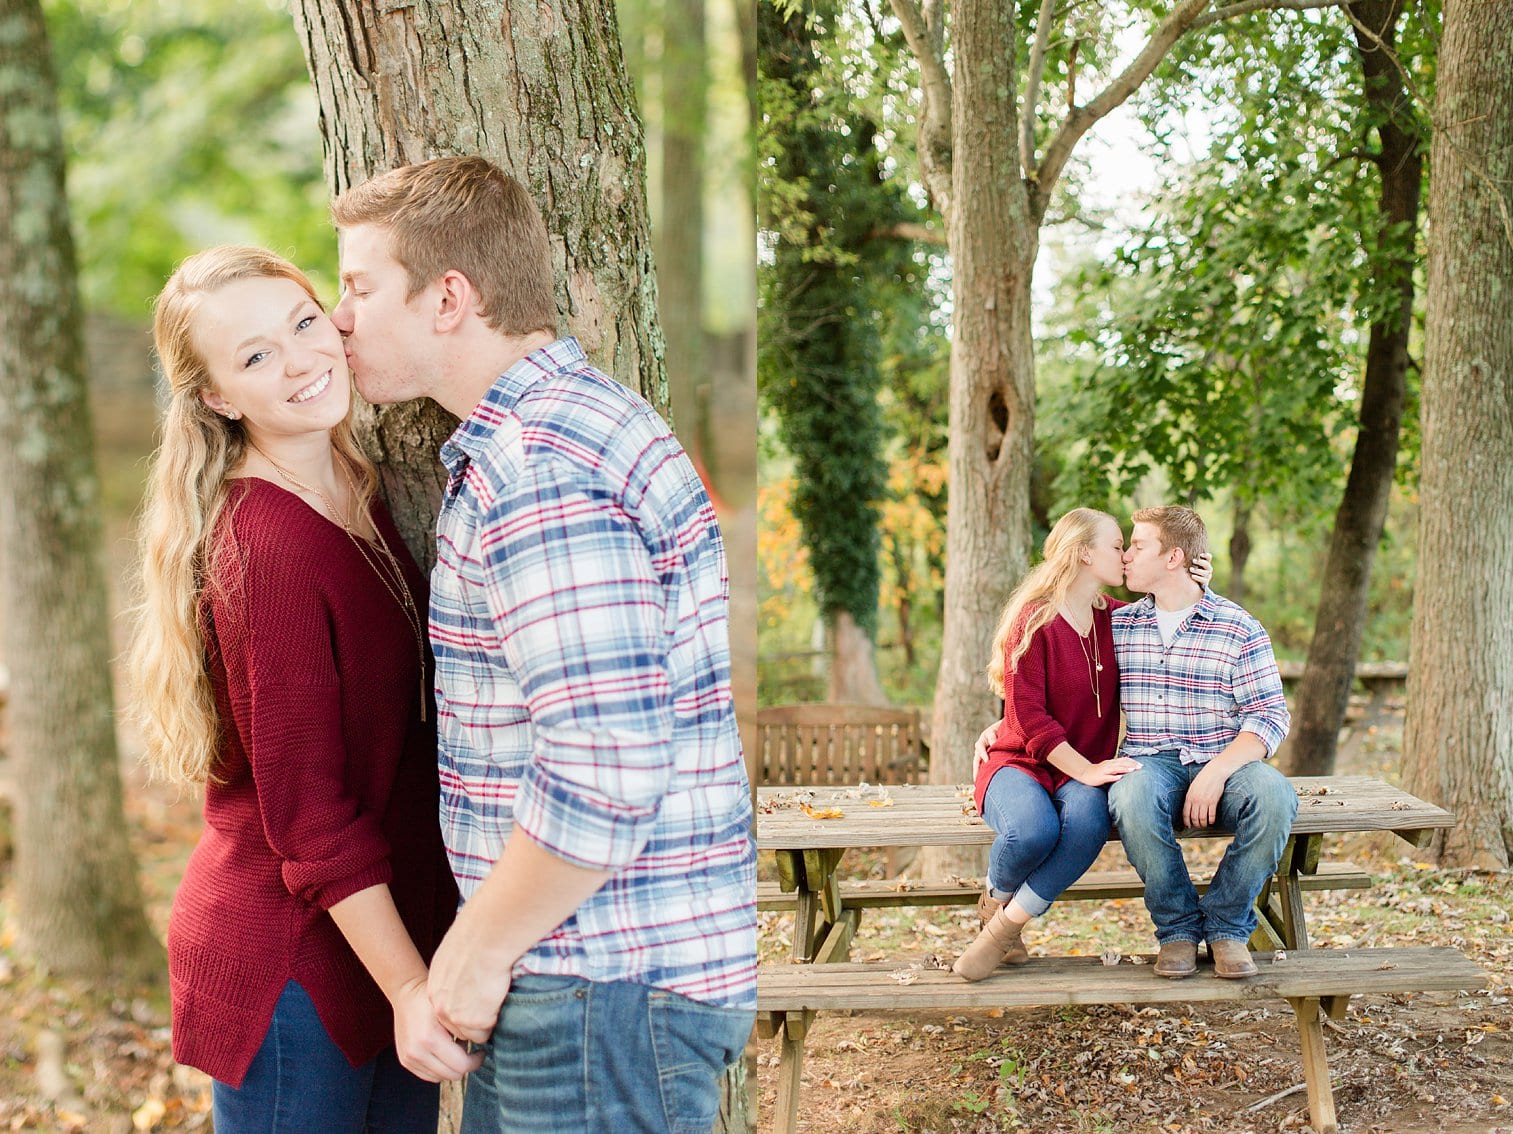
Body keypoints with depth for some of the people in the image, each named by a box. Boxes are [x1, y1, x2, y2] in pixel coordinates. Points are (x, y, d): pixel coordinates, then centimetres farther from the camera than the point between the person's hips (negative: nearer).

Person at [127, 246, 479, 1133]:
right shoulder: (266, 551, -21)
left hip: (388, 937, 8)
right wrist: (409, 986, -20)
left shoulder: (359, 496, 5)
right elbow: (308, 812, -20)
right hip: (292, 969, -8)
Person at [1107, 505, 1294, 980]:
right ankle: (1178, 928, -16)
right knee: (1133, 799, -37)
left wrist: (1217, 771, -19)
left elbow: (1270, 715, -3)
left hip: (1224, 762, -1)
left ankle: (1226, 925, -13)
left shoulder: (1238, 628, 2)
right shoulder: (1118, 624, 12)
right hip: (1149, 762, 1)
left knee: (1274, 796, -34)